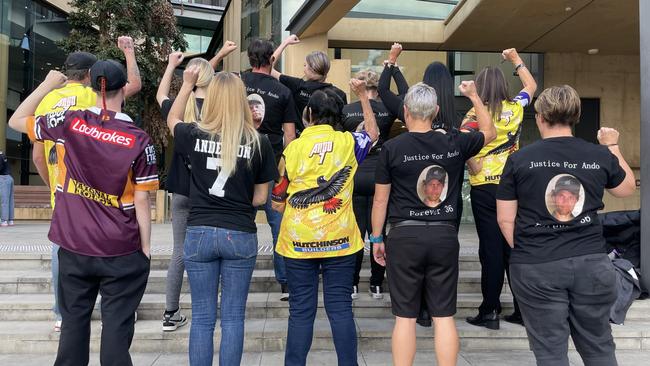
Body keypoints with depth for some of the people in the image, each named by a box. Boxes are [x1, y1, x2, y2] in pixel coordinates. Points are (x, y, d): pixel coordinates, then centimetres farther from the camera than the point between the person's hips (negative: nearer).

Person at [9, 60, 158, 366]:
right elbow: (141, 202, -7)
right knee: (116, 326, 6)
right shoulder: (140, 140, -10)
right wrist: (146, 249, 1)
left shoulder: (71, 123, -6)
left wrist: (47, 85, 17)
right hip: (122, 253, -2)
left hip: (74, 248, 3)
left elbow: (16, 121, 11)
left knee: (74, 321, 17)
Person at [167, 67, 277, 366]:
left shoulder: (195, 135, -3)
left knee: (202, 317, 10)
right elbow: (260, 197, 2)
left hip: (200, 233, 1)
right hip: (240, 235, -1)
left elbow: (172, 119, 22)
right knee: (233, 317, 8)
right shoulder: (258, 142, -5)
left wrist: (188, 84, 29)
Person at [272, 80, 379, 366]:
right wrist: (362, 95, 26)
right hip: (340, 240, 1)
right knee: (340, 308, 7)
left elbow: (278, 203, 1)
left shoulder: (293, 148, -3)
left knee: (301, 311, 7)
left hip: (298, 242, 0)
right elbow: (372, 133, 23)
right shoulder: (348, 142, -1)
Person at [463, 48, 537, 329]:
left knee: (491, 249, 1)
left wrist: (475, 168, -9)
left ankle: (490, 311, 6)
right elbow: (531, 86, 25)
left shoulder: (475, 115, -6)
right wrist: (516, 60, 33)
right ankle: (523, 308, 18)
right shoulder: (515, 108, 5)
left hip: (485, 188, -3)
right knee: (515, 246, 11)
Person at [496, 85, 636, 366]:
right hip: (591, 264, 3)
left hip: (536, 268, -2)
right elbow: (627, 188, 22)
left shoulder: (519, 159, -6)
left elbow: (505, 219, -3)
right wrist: (613, 147, 33)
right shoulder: (601, 156, 1)